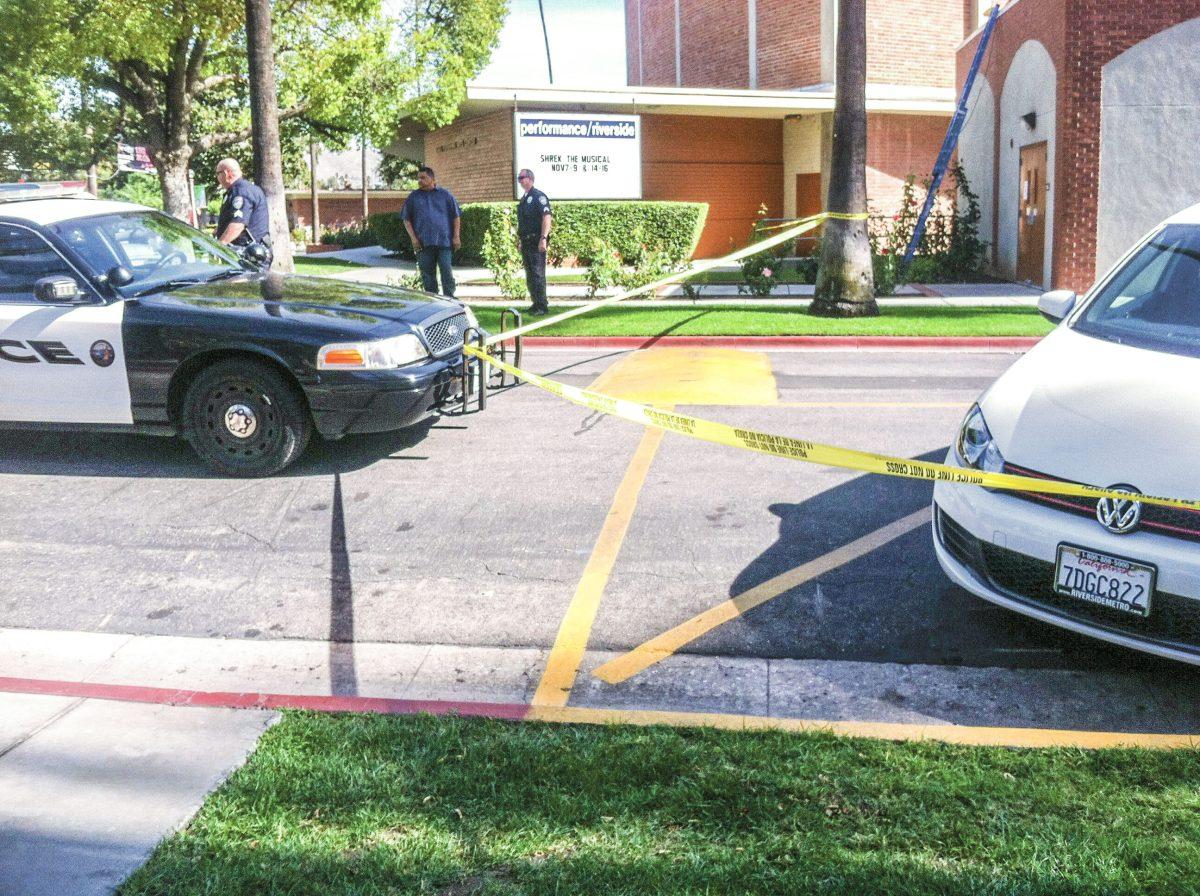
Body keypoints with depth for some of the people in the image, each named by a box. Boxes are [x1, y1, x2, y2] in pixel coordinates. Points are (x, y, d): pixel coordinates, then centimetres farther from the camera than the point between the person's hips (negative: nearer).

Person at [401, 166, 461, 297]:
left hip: (444, 241, -2)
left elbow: (456, 216, 8)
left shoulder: (445, 194, 8)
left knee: (447, 271, -7)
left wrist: (456, 236, -1)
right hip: (423, 243, 2)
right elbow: (406, 219, 10)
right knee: (427, 274, 5)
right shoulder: (413, 197, 11)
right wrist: (413, 237, -2)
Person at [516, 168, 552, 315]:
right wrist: (519, 238, 21)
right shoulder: (524, 199, 18)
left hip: (536, 242, -9)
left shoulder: (539, 196, -10)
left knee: (537, 274, -8)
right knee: (529, 275, 12)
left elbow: (547, 217, -19)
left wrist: (543, 238, -26)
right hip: (526, 241, 9)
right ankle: (536, 303, 20)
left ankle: (542, 306, -5)